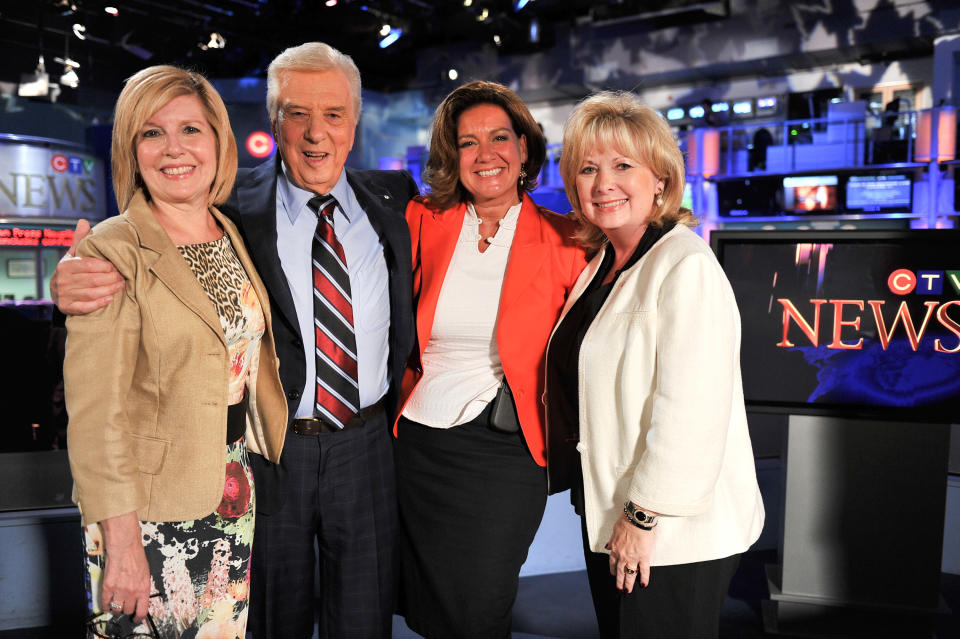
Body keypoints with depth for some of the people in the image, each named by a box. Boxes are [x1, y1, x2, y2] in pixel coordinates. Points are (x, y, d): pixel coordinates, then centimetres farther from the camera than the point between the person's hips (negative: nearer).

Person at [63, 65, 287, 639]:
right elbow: (96, 414, -17)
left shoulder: (236, 237, 6)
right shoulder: (112, 253, -14)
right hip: (150, 508, -6)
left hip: (236, 496, 6)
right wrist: (120, 539, -20)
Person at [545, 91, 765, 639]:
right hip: (606, 520, 8)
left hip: (675, 534, -8)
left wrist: (644, 516, -20)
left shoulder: (688, 268, -19)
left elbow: (690, 414, -26)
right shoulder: (601, 264, 8)